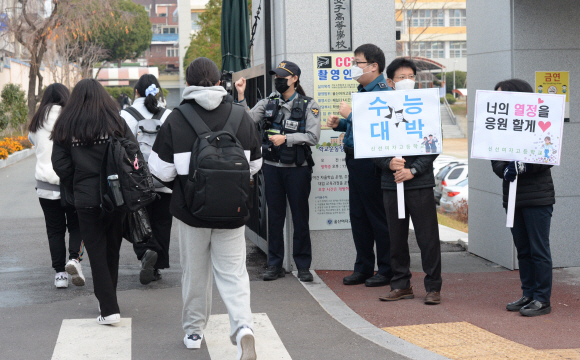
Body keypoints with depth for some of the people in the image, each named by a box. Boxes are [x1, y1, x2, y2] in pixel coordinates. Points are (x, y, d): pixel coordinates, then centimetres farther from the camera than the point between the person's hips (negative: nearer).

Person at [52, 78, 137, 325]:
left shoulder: (65, 127, -1)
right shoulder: (115, 122, -2)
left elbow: (61, 165, -2)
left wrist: (75, 188, 12)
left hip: (86, 200, -1)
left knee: (97, 253, 5)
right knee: (112, 250, 16)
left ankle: (109, 309, -1)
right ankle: (107, 298, 27)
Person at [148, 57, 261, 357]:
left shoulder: (176, 120, -10)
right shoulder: (241, 116, -2)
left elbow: (161, 170, -8)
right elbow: (255, 164, 8)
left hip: (191, 209, -1)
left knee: (195, 271, 15)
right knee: (232, 271, 6)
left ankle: (194, 331, 28)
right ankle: (243, 326, -16)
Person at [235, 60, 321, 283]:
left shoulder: (308, 105, 0)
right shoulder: (268, 104, 9)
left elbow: (313, 137, -9)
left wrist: (286, 138, -15)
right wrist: (241, 96, -10)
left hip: (298, 168, -3)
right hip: (272, 166, 3)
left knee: (300, 217, 2)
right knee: (274, 216, 7)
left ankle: (303, 265, 11)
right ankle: (275, 265, 15)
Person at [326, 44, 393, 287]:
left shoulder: (382, 93, -15)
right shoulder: (363, 91, 16)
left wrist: (350, 115, -16)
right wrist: (339, 123, 9)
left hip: (370, 163, -10)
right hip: (355, 161, 10)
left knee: (378, 217, -1)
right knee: (358, 216, 13)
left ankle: (386, 270, 8)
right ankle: (363, 268, 22)